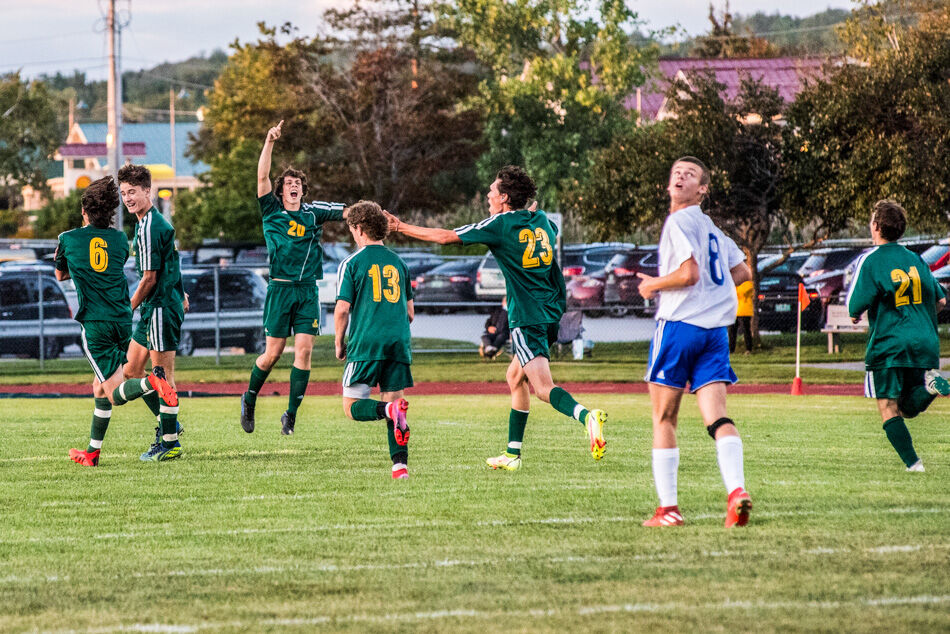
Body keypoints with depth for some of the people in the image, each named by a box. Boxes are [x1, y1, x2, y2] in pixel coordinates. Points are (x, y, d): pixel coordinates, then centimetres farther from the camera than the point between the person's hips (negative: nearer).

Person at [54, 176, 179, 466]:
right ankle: (92, 452, 24)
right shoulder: (120, 239, 7)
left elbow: (60, 274, 17)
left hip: (94, 322, -5)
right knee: (100, 386, 19)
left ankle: (151, 383, -38)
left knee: (115, 393, -8)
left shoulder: (69, 239, 0)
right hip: (123, 320, 5)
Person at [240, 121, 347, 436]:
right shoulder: (272, 211, 4)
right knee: (273, 353, -1)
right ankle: (249, 401, 23)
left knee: (304, 351, -6)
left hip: (308, 291, 2)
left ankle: (291, 415, 1)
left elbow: (348, 211, 10)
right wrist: (269, 143, -15)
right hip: (280, 289, -2)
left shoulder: (314, 212, 10)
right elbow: (262, 177, -7)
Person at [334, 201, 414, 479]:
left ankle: (390, 411, -29)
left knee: (352, 406, 1)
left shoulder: (352, 264, 0)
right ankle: (400, 464, -7)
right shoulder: (398, 263, 15)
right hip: (399, 342, 4)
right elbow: (410, 312, 19)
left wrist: (339, 345, 9)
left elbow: (342, 309, -5)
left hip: (365, 344, -4)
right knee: (393, 400, 8)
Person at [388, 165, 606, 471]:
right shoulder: (541, 221, 11)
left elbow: (446, 237, -4)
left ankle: (587, 416, -40)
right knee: (515, 378, 19)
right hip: (551, 313, 8)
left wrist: (401, 227, 6)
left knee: (543, 388, -15)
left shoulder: (501, 225, -8)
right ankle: (512, 455, 22)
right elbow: (552, 233, 38)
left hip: (527, 317, -8)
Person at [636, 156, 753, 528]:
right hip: (716, 328, 7)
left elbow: (689, 273, -17)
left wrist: (653, 285, -3)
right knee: (717, 417, -5)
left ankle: (668, 508, 3)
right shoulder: (712, 229, 19)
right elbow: (742, 273, 25)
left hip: (679, 322, -7)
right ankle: (736, 491, -26)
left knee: (664, 420, 4)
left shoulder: (679, 222, -8)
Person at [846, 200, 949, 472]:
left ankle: (912, 462, -10)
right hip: (924, 344, 5)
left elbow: (855, 307, -11)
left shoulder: (869, 261, -6)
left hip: (887, 345, -5)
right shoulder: (916, 260, 11)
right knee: (908, 408, 13)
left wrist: (856, 316, 13)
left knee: (888, 408, 3)